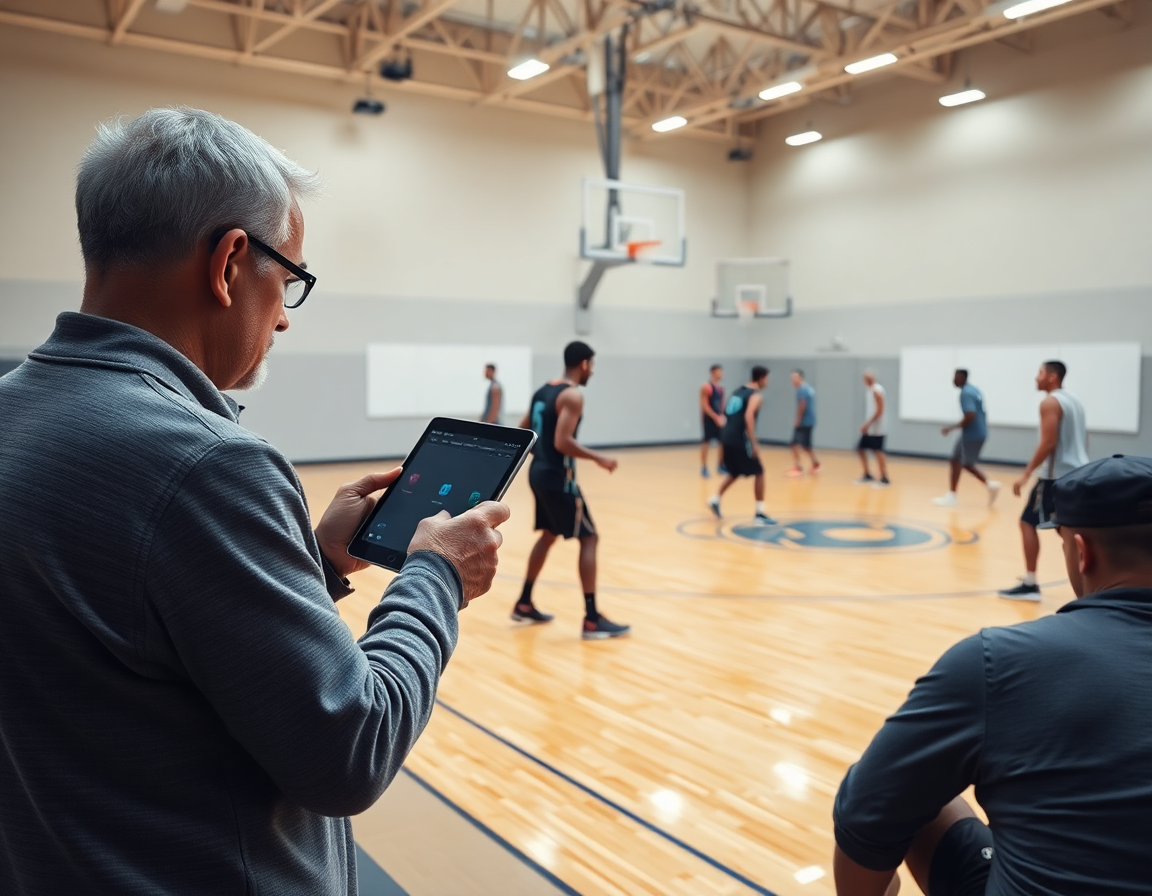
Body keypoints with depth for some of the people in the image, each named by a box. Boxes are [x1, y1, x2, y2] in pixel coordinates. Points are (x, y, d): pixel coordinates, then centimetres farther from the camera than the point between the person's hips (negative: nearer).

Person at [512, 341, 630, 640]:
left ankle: (524, 605, 30)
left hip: (539, 471, 9)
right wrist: (597, 458, -16)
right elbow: (562, 442, -26)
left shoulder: (542, 391, 12)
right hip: (558, 477, -9)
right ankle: (592, 620, -5)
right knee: (589, 539, -4)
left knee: (549, 535, 23)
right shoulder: (573, 396, -15)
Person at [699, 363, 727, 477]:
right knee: (706, 442, -5)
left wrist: (722, 417, 1)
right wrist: (716, 417, -20)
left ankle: (720, 466, 22)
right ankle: (704, 468, 2)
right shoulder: (706, 387, -12)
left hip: (719, 419, 8)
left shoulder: (721, 388, 12)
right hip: (709, 418, -8)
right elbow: (705, 406, -16)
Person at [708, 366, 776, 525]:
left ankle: (716, 499, 17)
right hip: (739, 439, -8)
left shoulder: (738, 391, 19)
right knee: (758, 473, 2)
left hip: (727, 437, 8)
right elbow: (748, 417, -23)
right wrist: (754, 443, -24)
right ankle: (760, 513, 2)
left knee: (734, 473, 25)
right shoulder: (755, 395, -7)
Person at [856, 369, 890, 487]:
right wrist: (866, 425, 14)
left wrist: (868, 424, -20)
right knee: (860, 449, 10)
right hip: (869, 428, 9)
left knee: (878, 451, -5)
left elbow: (880, 410, -19)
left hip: (877, 428, -9)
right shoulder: (868, 389, 13)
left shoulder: (877, 390, -15)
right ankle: (867, 475, 20)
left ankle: (884, 479, 4)